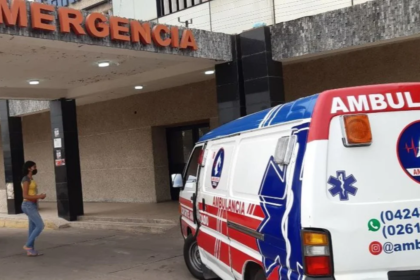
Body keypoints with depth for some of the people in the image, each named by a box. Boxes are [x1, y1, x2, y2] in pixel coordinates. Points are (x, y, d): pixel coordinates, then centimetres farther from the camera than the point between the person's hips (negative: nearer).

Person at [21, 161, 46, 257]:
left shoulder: (30, 179, 17)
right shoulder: (26, 179, -14)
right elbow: (25, 196, -20)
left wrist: (39, 196, 10)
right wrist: (39, 196, -19)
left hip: (32, 206, 10)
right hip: (29, 206, -10)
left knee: (33, 228, 8)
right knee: (40, 226, -12)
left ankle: (31, 251, 12)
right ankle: (28, 245, -3)